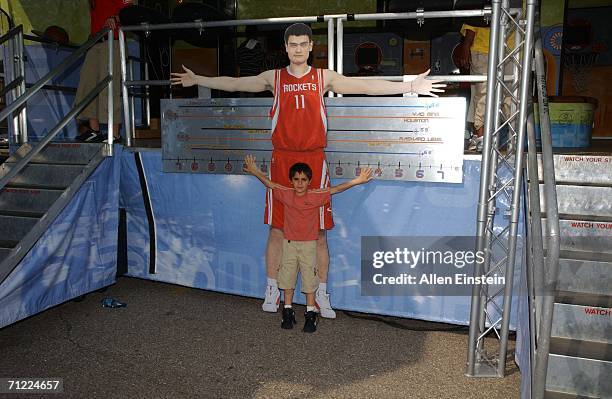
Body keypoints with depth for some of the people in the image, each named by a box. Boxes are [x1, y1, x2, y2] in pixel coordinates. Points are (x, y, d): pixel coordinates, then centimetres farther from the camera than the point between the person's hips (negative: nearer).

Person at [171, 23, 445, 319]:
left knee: (319, 232, 4)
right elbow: (233, 84, 13)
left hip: (314, 161, 0)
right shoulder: (273, 78, 8)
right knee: (276, 229, 5)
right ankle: (272, 291, 21)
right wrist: (196, 80, 13)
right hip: (281, 160, 1)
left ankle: (321, 296, 18)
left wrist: (410, 86, -6)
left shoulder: (324, 78, 5)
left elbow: (365, 86, 0)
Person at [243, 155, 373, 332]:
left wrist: (356, 181, -22)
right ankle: (287, 311, 23)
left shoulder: (316, 196, -10)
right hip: (289, 243, 2)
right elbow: (269, 183, 5)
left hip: (308, 244, -2)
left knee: (309, 277, 3)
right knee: (287, 276, 10)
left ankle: (310, 313, 14)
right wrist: (255, 172, 2)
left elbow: (335, 189, -15)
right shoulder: (286, 194, -4)